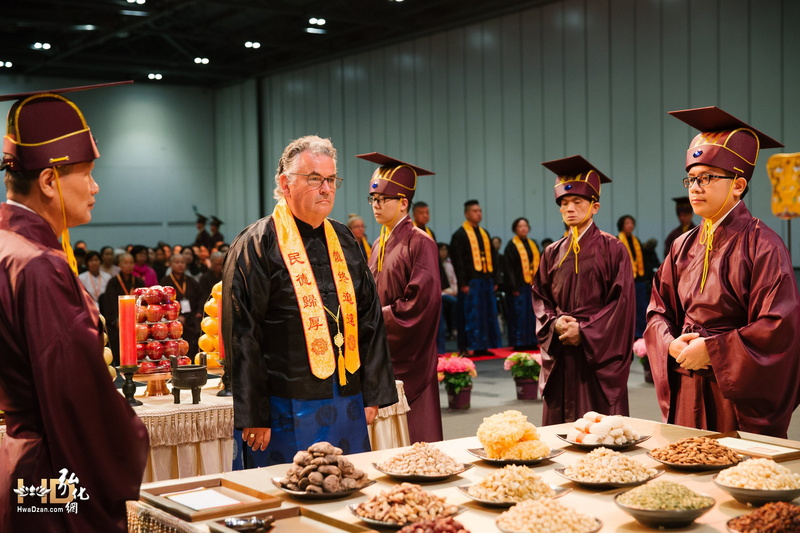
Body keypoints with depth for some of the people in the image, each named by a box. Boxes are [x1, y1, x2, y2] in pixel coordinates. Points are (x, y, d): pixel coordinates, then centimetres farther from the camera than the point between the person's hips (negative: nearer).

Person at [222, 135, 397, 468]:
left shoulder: (344, 241, 12)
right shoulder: (257, 245, -7)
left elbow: (370, 320, 13)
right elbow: (242, 335, -10)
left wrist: (373, 394, 8)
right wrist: (254, 416, -13)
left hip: (348, 408, 6)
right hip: (287, 411, -6)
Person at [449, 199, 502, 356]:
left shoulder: (484, 233, 17)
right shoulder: (460, 235, -5)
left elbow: (492, 258, 19)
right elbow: (457, 260, -12)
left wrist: (494, 280, 12)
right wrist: (463, 283, -18)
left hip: (486, 281, 7)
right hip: (470, 282, -7)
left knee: (488, 315, 8)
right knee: (471, 315, -6)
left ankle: (483, 347, 15)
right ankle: (465, 348, 0)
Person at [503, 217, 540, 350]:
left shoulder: (532, 245, 14)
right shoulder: (511, 246, -4)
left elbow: (538, 264, 17)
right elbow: (509, 268, -9)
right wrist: (513, 287, -16)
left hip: (532, 285, 6)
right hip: (519, 286, -6)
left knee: (532, 314, 7)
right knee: (519, 314, -4)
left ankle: (531, 341, 14)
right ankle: (518, 343, 1)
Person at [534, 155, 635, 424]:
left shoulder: (612, 249, -2)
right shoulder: (553, 253, 11)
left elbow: (621, 301, -7)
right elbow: (540, 299, 12)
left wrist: (584, 330, -14)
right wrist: (555, 323, -9)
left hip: (599, 355, -4)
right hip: (560, 357, 4)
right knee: (558, 422, 5)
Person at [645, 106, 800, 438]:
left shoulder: (761, 245, -9)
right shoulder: (684, 247, 9)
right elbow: (659, 309, 14)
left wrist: (711, 350, -16)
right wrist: (672, 344, -7)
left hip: (740, 393, -5)